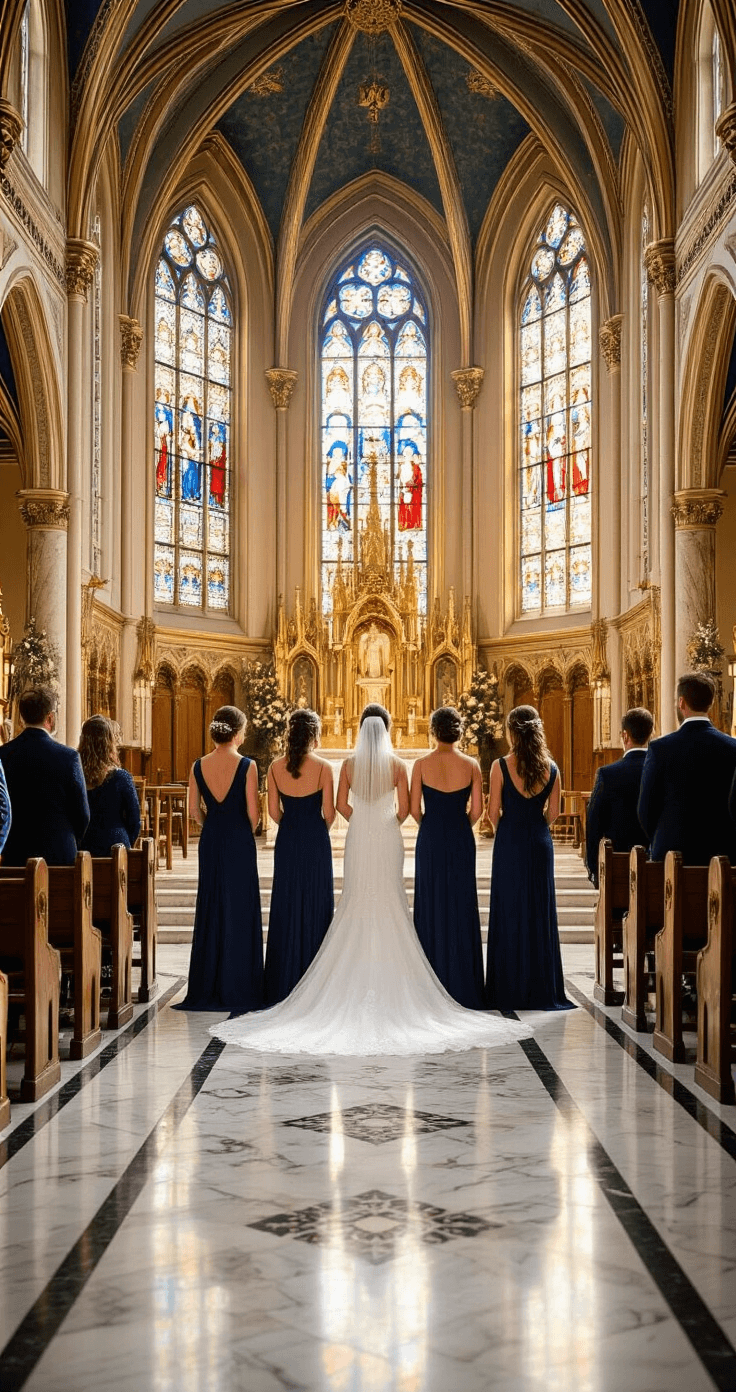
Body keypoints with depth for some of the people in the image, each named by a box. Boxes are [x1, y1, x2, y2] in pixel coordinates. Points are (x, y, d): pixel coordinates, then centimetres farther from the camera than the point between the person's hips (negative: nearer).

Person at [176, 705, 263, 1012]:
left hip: (210, 842, 4)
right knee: (239, 911, 4)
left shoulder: (199, 766, 0)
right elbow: (253, 812, -11)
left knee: (210, 909, 12)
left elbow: (194, 810, 5)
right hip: (240, 843, -4)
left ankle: (207, 988, 16)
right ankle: (237, 988, 7)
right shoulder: (246, 766, -12)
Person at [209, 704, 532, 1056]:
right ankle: (389, 981, 1)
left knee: (356, 905, 6)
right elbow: (404, 809, -4)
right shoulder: (396, 764, -4)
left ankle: (357, 982, 6)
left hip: (358, 840, 1)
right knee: (389, 905, 2)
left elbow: (342, 805, 3)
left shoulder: (350, 764, -1)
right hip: (388, 841, -1)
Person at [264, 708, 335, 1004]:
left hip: (287, 841, 3)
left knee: (286, 907, 9)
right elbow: (329, 812, -9)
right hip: (315, 842, -3)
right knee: (315, 907, 5)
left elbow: (273, 810, 2)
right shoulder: (323, 767, -10)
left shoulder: (276, 767, -2)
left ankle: (283, 984, 13)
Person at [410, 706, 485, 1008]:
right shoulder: (471, 765, -3)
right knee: (461, 907, 7)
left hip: (430, 839, -1)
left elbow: (414, 808, -6)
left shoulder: (422, 764, -6)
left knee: (431, 906, 7)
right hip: (461, 839, 1)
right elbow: (476, 810, -3)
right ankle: (462, 987, 11)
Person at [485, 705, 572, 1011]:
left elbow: (493, 811, -7)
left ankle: (510, 990, 7)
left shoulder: (501, 766, -11)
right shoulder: (551, 768, 0)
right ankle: (542, 990, 14)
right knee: (540, 912, 10)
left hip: (509, 844, -3)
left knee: (509, 913, 5)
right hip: (540, 842, 3)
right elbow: (553, 812, 5)